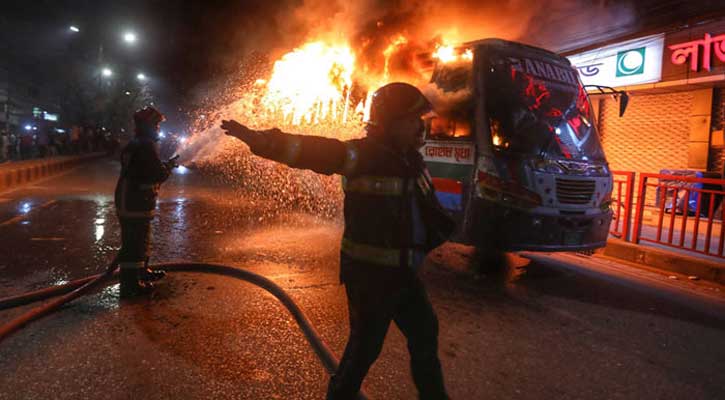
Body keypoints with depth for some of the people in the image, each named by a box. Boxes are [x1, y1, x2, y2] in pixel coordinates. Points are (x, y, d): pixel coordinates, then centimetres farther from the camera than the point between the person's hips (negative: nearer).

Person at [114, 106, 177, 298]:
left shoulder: (134, 145, 16)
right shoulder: (147, 146, -16)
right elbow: (158, 174, -20)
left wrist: (163, 166, 14)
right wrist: (168, 167, 0)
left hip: (128, 200, 11)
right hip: (137, 202, -11)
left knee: (139, 239, 22)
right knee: (135, 242, -7)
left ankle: (142, 272, 36)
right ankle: (130, 284, -3)